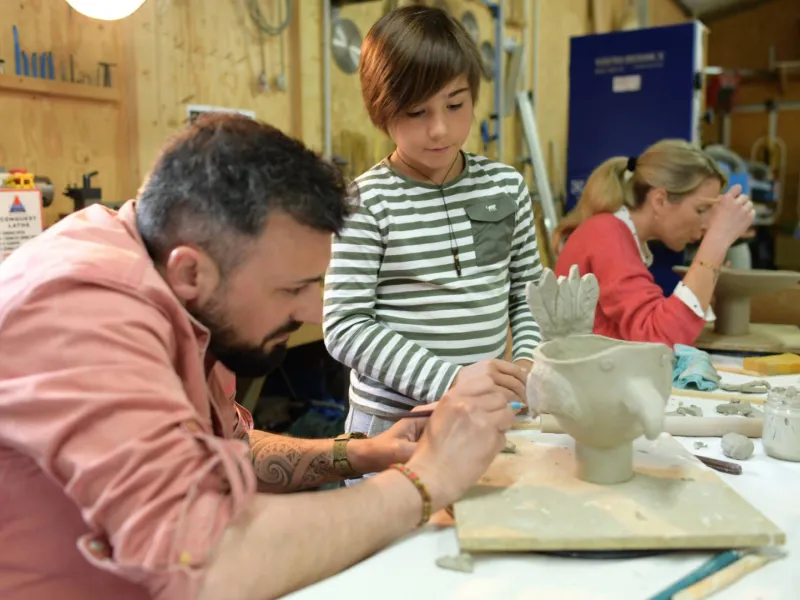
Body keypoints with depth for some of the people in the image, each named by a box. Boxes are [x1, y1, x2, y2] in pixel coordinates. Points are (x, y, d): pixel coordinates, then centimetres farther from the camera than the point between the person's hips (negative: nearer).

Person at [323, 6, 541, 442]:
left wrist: (529, 360, -7)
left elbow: (526, 294, 11)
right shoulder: (365, 203, -13)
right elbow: (345, 327, -16)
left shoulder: (507, 186, 2)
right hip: (393, 423, -4)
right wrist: (447, 379, -23)